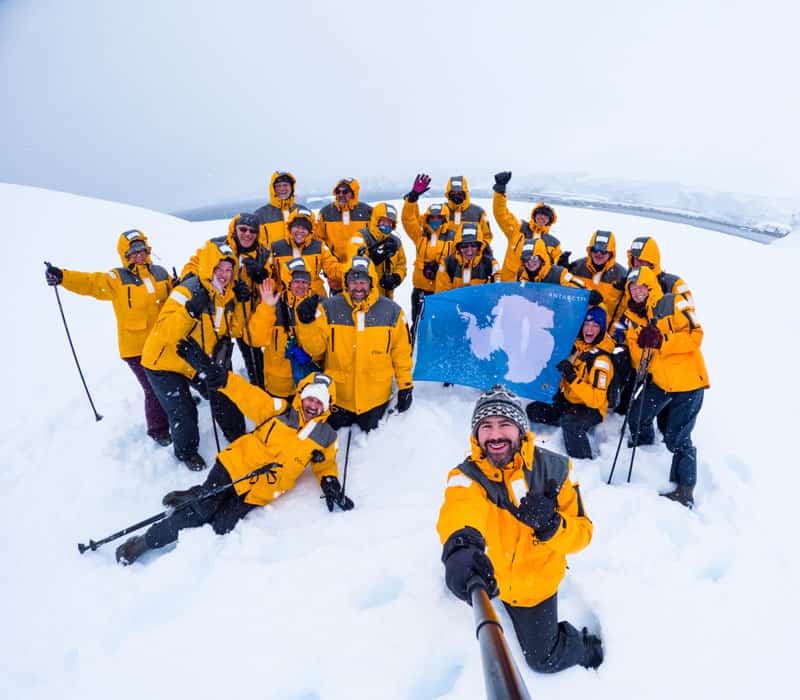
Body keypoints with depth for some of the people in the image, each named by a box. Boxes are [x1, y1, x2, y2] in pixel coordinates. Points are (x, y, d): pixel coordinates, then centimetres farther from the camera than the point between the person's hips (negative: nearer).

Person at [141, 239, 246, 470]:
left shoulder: (227, 295, -6)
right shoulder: (187, 291, -28)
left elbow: (235, 329, 0)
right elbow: (165, 334, -34)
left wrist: (237, 304, -14)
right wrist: (189, 311, -48)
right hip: (164, 362, -6)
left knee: (222, 398, 11)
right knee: (183, 413, -2)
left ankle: (237, 437, 35)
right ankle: (186, 452, 26)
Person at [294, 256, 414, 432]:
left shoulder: (391, 311, -7)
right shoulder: (329, 308, -9)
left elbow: (401, 352, 0)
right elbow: (315, 349, -8)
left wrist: (405, 386, 0)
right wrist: (307, 323, -24)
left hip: (375, 398, 0)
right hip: (337, 396, 0)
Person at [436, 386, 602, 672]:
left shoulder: (552, 469, -22)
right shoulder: (467, 476, -26)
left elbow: (582, 532, -16)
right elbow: (461, 508, -50)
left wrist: (552, 525, -39)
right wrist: (460, 544, -73)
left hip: (534, 583, -1)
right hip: (490, 575, 2)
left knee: (544, 659, 12)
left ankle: (585, 646, 44)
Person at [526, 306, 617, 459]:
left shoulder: (601, 360, -21)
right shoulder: (577, 346, 1)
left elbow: (596, 399, -29)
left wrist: (573, 379, -35)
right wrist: (560, 392, 9)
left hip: (591, 410, -8)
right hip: (568, 403, 8)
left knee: (569, 421, -38)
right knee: (532, 410, 0)